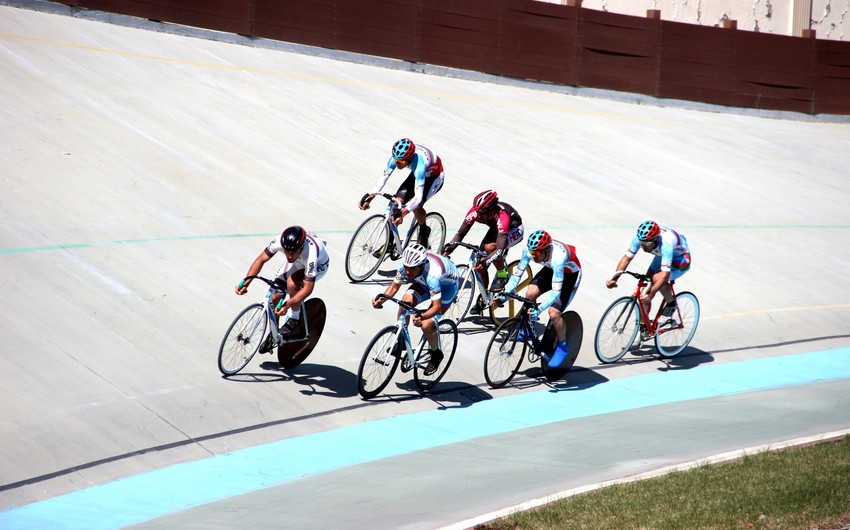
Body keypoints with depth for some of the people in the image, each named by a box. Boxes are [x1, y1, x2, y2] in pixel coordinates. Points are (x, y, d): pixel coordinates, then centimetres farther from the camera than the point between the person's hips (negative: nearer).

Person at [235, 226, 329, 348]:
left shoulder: (310, 253, -44)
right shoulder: (280, 241, -34)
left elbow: (308, 288, -39)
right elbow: (261, 260, -18)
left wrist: (287, 304, -48)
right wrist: (246, 282, -29)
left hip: (318, 265, -5)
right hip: (297, 263, 5)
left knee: (292, 283, -34)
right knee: (275, 297, -6)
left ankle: (294, 321, -10)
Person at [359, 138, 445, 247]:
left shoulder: (419, 164, -43)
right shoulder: (396, 156, -27)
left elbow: (418, 197, -46)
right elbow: (384, 177, -20)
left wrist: (403, 213, -57)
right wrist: (370, 196, -34)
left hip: (435, 176, -6)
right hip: (416, 174, 6)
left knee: (416, 205, -27)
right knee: (397, 202, -12)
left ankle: (424, 231, 3)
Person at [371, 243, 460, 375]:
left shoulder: (431, 274, -43)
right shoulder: (407, 266, -27)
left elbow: (437, 306, -43)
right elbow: (394, 286, -11)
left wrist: (422, 317, -61)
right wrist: (381, 299, -29)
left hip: (447, 284, -6)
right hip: (424, 281, 6)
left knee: (426, 325, -18)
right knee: (406, 301, -23)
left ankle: (436, 354, 11)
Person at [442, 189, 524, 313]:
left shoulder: (501, 217, -42)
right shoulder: (475, 212, -28)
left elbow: (500, 249, -47)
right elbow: (460, 233, -22)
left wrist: (485, 261, -61)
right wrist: (450, 246, -39)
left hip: (514, 230, -6)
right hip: (496, 229, 6)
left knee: (489, 247, -34)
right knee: (480, 265, -8)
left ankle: (503, 275, -10)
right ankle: (482, 298, 9)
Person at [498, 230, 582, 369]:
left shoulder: (558, 257, -43)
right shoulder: (529, 249, -27)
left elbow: (556, 291, -42)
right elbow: (517, 274, -18)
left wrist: (539, 308, -52)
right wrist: (503, 295, -29)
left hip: (570, 274, -6)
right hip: (550, 269, 6)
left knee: (554, 312, -19)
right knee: (530, 294, -15)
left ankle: (562, 346, 5)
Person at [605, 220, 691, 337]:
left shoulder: (666, 244, -42)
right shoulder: (639, 238, -26)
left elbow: (665, 275, -45)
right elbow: (627, 257, -18)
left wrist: (650, 295, -52)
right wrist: (614, 278, -31)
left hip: (681, 259, -6)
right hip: (661, 257, 6)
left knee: (657, 278, -34)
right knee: (644, 295, -4)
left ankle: (671, 302, -7)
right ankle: (643, 327, 11)